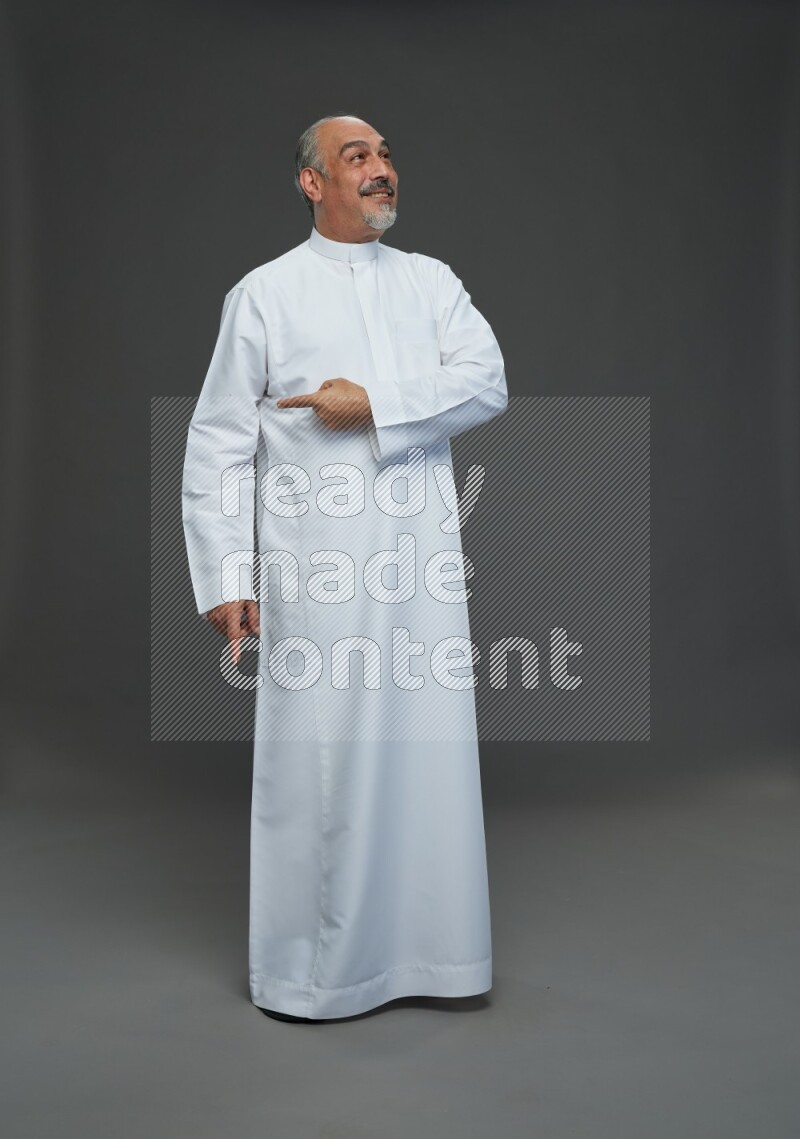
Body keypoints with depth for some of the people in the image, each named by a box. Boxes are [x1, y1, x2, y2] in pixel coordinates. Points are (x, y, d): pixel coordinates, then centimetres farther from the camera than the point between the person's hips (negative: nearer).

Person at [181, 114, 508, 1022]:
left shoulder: (433, 282, 14)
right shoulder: (264, 294, 5)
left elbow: (487, 382, -2)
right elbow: (218, 446, 1)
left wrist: (374, 403, -13)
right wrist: (226, 579, -6)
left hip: (424, 566, 3)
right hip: (316, 570, -3)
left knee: (429, 752, 7)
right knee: (315, 761, 0)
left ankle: (424, 947, 23)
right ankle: (305, 968, 17)